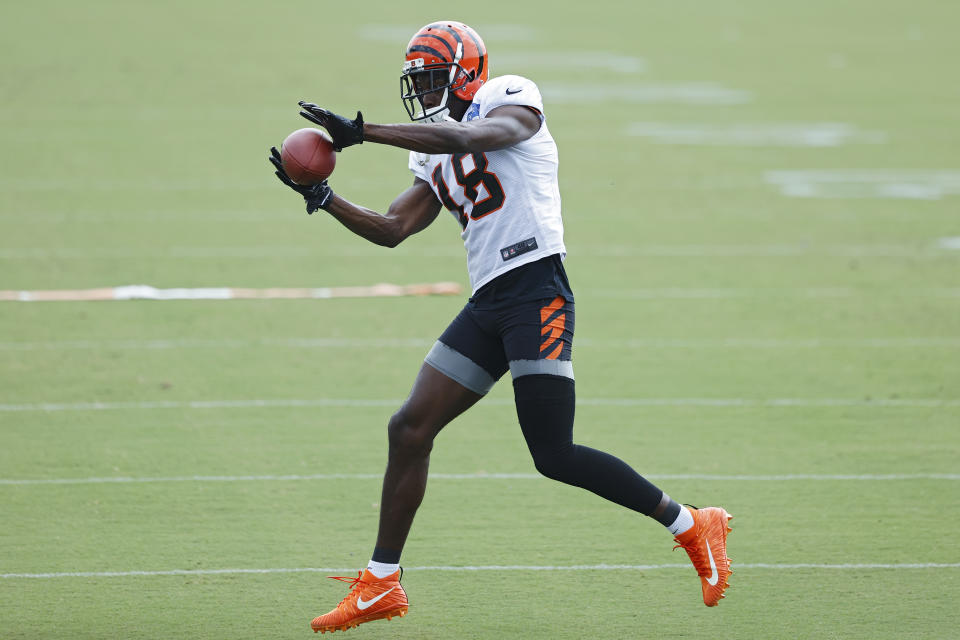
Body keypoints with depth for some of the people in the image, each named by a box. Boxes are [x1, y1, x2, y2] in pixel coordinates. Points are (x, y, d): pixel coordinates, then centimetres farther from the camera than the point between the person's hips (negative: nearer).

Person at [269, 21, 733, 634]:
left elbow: (465, 137, -20)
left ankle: (693, 527, 1)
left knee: (554, 456, -12)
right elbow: (392, 229, 18)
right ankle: (381, 584, 11)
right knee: (411, 428, 2)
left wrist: (362, 132, -20)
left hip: (537, 292, -8)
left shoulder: (512, 99, 0)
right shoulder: (436, 160, 22)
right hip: (488, 304, 8)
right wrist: (322, 197, 6)